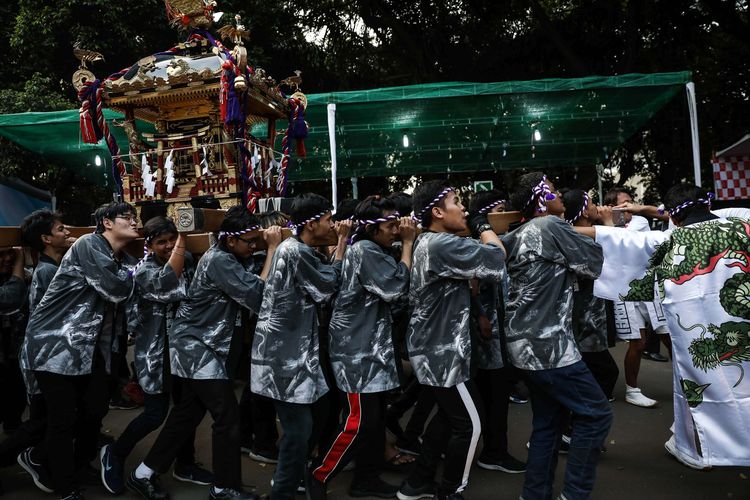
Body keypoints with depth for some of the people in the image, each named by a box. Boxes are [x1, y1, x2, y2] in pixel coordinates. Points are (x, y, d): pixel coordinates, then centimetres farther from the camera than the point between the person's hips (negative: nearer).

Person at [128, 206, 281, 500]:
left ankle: (143, 474, 27)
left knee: (187, 414, 16)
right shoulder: (219, 260, -21)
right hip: (198, 348, -10)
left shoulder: (226, 257, 9)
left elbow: (250, 287, 6)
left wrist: (269, 244, -3)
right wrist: (272, 250, -24)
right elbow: (256, 296, -27)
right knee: (227, 416, -3)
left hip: (197, 346, 10)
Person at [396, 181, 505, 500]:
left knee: (448, 415, 22)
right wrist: (483, 226, -7)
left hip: (432, 346, 11)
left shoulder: (427, 242, 11)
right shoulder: (442, 245, -23)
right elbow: (496, 258, -23)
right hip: (442, 351, -11)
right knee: (469, 423, 5)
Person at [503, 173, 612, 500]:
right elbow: (594, 264, -4)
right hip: (548, 345, -9)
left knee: (547, 422, 16)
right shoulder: (553, 227, -12)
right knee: (596, 414, 2)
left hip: (527, 343, 9)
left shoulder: (516, 236, 11)